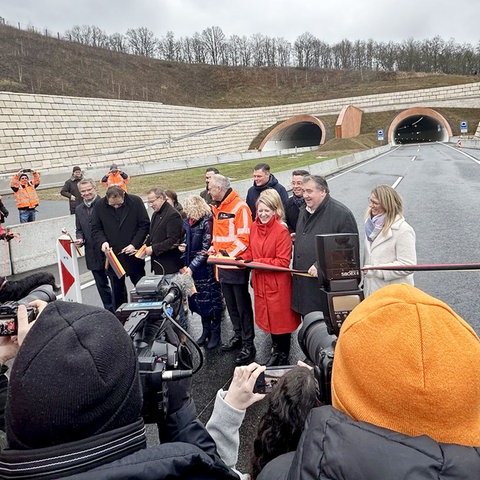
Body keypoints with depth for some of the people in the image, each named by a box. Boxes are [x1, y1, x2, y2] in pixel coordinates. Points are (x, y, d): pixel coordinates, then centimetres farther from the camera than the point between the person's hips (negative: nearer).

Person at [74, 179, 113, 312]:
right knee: (101, 285, 14)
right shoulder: (79, 210, 11)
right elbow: (79, 230, 18)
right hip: (93, 255, 6)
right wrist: (79, 239, -3)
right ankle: (110, 311, 26)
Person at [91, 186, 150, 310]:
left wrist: (135, 244, -14)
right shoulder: (99, 206, -3)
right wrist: (102, 242, -16)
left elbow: (145, 225, -4)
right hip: (113, 255, 1)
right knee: (117, 290, 12)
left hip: (133, 254, -1)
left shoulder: (136, 202, -8)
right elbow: (95, 229, 4)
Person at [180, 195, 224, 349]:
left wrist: (192, 267, -18)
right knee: (199, 300, 15)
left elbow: (206, 249, -17)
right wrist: (184, 247, 1)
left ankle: (215, 333, 19)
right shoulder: (188, 222, 6)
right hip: (192, 268, 7)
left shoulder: (207, 222, -16)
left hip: (207, 268, -7)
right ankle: (206, 330, 30)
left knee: (211, 301, 4)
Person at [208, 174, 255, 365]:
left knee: (243, 305, 1)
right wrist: (213, 249, 5)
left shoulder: (240, 207, -15)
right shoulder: (217, 208, 11)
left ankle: (248, 344, 12)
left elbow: (243, 239, -19)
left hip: (237, 265, -8)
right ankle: (238, 335, 33)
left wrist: (229, 255, -24)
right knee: (231, 304, 18)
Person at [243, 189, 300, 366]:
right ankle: (276, 350, 37)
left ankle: (283, 356, 26)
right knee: (267, 316, 17)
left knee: (281, 318, 7)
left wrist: (258, 262, -21)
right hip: (260, 281, 6)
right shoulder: (254, 227, 2)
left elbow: (283, 262, -19)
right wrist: (243, 260, -5)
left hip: (278, 283, -6)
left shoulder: (281, 231, -17)